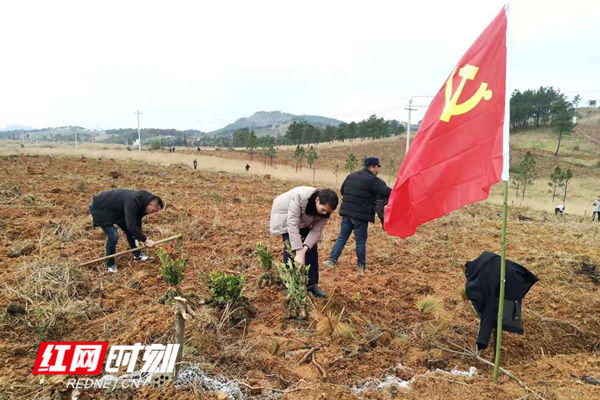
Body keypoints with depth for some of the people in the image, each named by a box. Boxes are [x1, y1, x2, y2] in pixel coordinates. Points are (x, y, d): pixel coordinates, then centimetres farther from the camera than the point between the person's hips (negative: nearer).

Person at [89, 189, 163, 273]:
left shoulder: (141, 202, -7)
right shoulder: (132, 202, -37)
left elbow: (137, 222, 7)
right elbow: (131, 225, -40)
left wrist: (141, 238, 1)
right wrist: (145, 240, -32)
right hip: (100, 209, -9)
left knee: (129, 230, 7)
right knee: (113, 235, -15)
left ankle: (137, 255, 21)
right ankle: (110, 264, 3)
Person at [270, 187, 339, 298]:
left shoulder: (326, 210, -25)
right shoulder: (300, 197, -42)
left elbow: (316, 230, -22)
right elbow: (293, 224, -43)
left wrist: (305, 248, -39)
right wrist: (299, 252, -46)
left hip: (304, 222, 5)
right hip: (286, 218, -5)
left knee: (311, 248, -2)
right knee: (290, 248, -15)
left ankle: (312, 284, 10)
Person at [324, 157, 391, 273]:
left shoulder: (351, 176, 11)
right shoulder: (372, 180, -12)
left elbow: (342, 190, 22)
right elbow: (388, 192, -17)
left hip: (346, 213, 6)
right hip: (361, 215, -6)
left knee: (342, 237, 14)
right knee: (361, 240, 6)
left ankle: (332, 260, 10)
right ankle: (361, 266, 17)